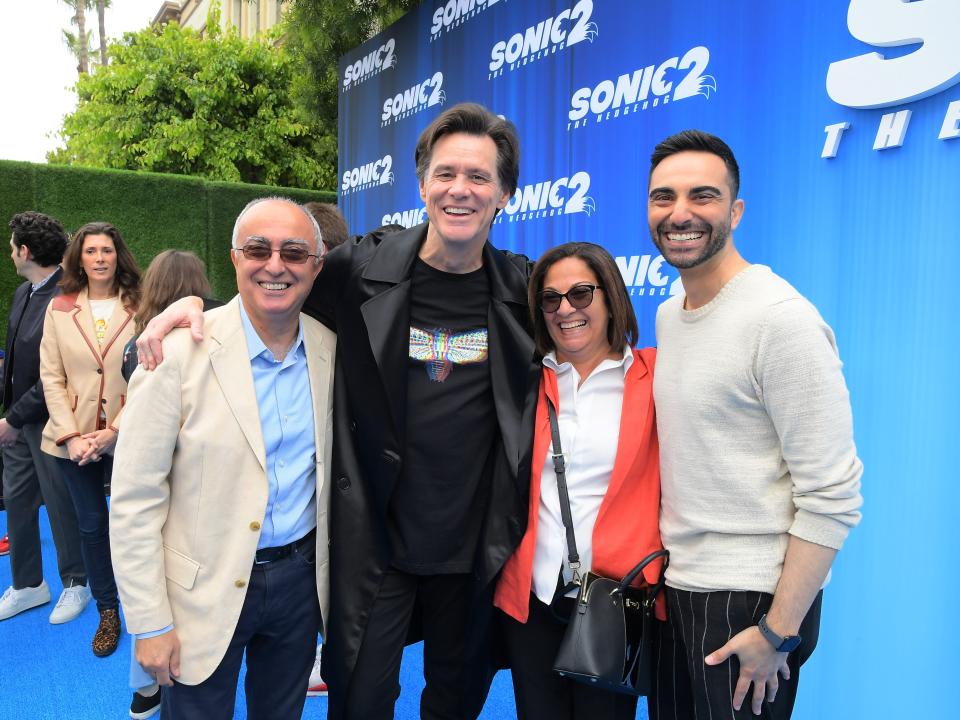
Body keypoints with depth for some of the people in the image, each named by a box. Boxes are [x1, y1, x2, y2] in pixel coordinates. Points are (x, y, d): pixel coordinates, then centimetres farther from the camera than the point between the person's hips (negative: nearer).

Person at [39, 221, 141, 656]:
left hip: (127, 439, -2)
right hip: (74, 442, 3)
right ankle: (108, 614, 30)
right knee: (92, 526, 13)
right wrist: (71, 436, -9)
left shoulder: (138, 307, -6)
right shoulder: (59, 309, 2)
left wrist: (115, 431, -15)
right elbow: (51, 378, 0)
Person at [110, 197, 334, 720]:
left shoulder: (331, 349, -4)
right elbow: (135, 499, -13)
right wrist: (150, 622, -10)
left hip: (301, 576, 4)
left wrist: (331, 577, 9)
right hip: (205, 590, -3)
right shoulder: (179, 349, -16)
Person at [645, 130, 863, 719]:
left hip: (750, 595, -7)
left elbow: (834, 495, -19)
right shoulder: (667, 315, 7)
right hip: (674, 582, 7)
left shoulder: (782, 319, -18)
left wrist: (778, 631, -16)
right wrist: (661, 557, 9)